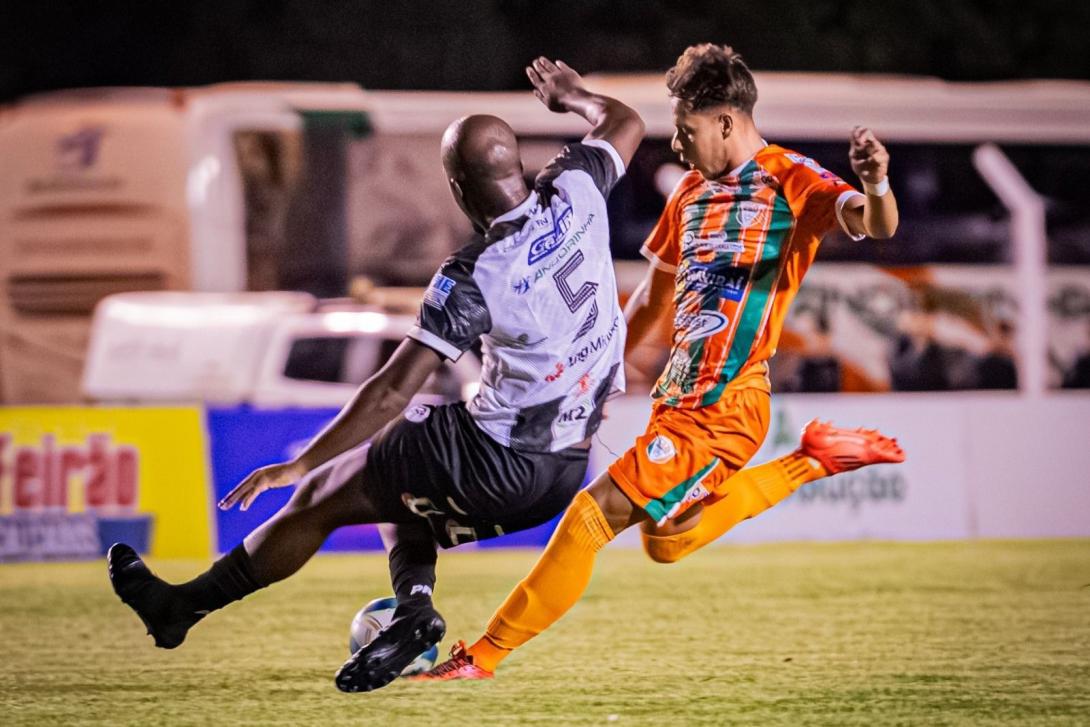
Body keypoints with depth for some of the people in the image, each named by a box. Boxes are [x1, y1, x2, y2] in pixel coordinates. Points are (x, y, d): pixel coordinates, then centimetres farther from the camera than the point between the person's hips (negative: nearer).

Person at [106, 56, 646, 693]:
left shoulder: (472, 279, -22)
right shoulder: (575, 192, -7)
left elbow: (393, 392, -21)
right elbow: (626, 124, 16)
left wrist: (299, 466, -14)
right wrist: (576, 96, 37)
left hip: (497, 465, -7)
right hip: (570, 469, 7)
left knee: (321, 496, 9)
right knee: (401, 500, 28)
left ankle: (180, 607, 20)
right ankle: (413, 599, 3)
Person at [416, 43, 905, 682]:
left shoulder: (791, 181, -9)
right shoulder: (693, 192, 15)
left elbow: (875, 225, -26)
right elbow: (654, 297, 27)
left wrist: (876, 186, -48)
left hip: (723, 408, -9)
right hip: (678, 394, 9)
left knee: (594, 514, -11)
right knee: (667, 543, 18)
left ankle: (485, 655, -3)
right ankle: (812, 461, 23)